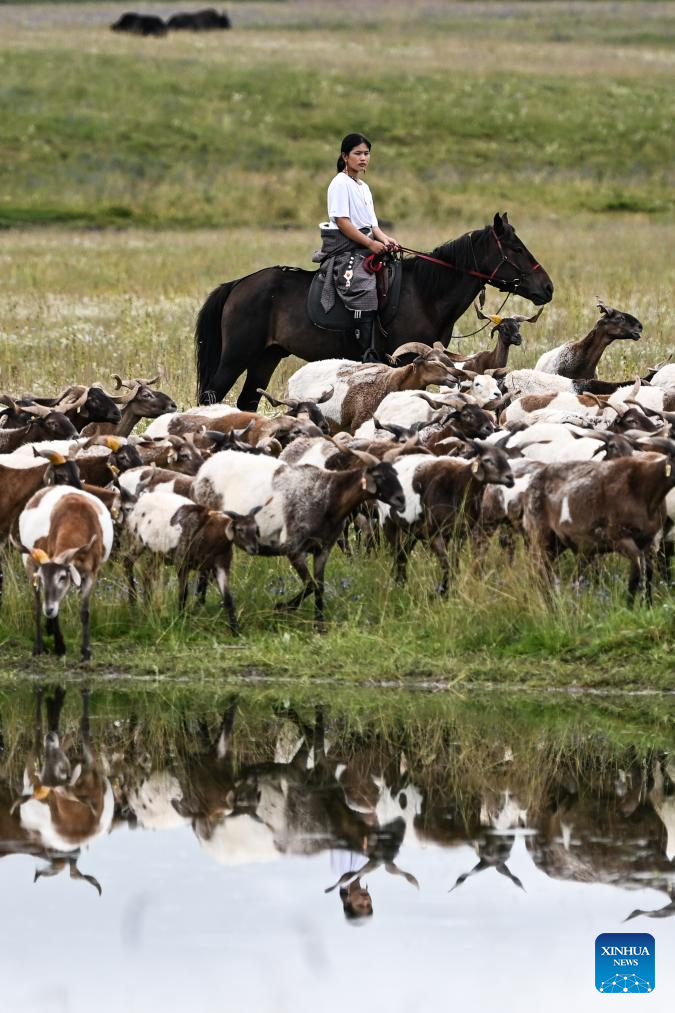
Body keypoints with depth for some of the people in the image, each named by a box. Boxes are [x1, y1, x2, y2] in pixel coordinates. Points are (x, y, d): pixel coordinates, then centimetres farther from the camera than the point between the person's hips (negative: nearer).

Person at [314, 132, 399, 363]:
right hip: (344, 249, -9)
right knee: (364, 292, -25)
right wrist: (371, 243, -18)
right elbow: (342, 221, -14)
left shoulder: (363, 188, 21)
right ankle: (370, 357, -32)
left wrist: (384, 239, -2)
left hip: (364, 248, 9)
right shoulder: (341, 184, -6)